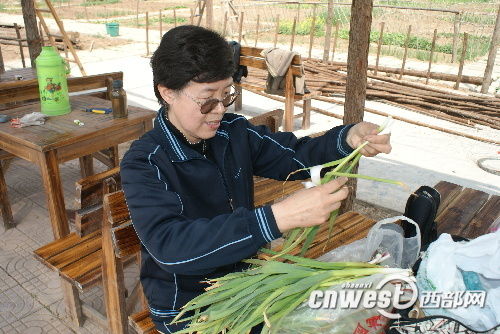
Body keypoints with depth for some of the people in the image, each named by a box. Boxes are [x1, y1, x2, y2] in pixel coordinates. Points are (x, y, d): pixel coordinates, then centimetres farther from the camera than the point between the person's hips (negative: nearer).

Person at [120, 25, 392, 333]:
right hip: (186, 308, -4)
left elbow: (295, 155, 2)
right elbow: (170, 244, -35)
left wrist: (348, 138, -20)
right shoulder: (143, 165, -21)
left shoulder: (233, 131, -5)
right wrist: (278, 218, -44)